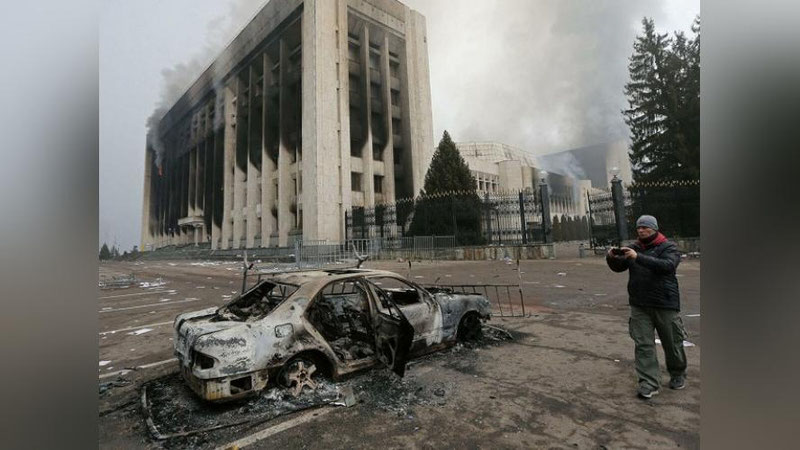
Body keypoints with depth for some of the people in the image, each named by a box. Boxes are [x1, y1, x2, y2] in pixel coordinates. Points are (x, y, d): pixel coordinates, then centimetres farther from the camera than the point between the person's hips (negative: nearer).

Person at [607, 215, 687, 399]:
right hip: (639, 305, 3)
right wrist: (611, 258, -16)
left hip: (665, 304, -3)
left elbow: (668, 266, -24)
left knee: (672, 343, 14)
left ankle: (678, 375, 38)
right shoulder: (634, 248, 7)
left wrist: (638, 257, -34)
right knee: (643, 344, 1)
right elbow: (618, 267, 6)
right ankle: (649, 383, 7)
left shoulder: (668, 247, -5)